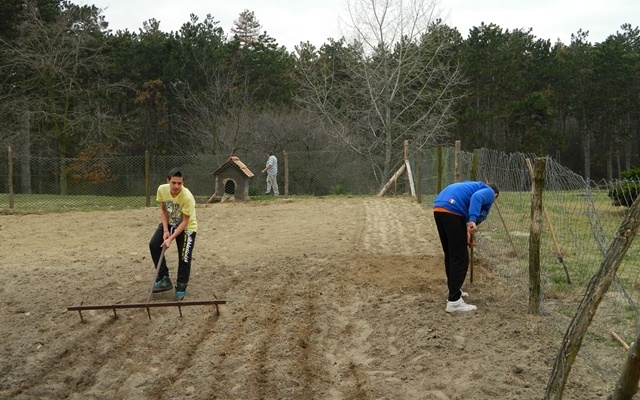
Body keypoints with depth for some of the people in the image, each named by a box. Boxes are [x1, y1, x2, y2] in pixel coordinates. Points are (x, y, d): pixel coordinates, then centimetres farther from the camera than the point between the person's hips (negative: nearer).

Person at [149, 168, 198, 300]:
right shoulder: (162, 189, -19)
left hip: (187, 228, -5)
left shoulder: (187, 197, -33)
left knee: (184, 258, -7)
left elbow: (185, 222, -25)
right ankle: (164, 279, -1)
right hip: (169, 223, 5)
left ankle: (181, 288, 13)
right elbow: (163, 209, -2)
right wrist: (165, 230, -11)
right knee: (154, 245, -10)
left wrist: (171, 238, -27)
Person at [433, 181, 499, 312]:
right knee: (460, 258, -2)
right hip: (452, 210, -8)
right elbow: (477, 197, -12)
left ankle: (454, 291, 33)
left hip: (438, 208, 8)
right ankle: (454, 301, -2)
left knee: (450, 255, 22)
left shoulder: (475, 186, 37)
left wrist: (465, 237, 36)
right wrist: (472, 220, -24)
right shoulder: (489, 193, 13)